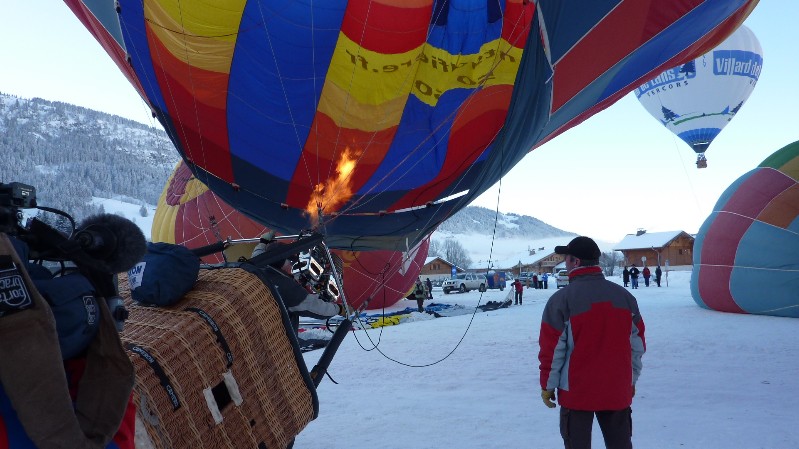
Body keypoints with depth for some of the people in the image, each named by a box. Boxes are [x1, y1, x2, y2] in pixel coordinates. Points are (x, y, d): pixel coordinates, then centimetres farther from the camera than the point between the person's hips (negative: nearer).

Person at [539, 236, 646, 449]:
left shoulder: (561, 299, -13)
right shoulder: (624, 296, 1)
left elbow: (552, 349, -11)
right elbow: (637, 344, 7)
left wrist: (548, 385, 0)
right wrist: (631, 379, 18)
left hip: (577, 391, -4)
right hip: (618, 390, 4)